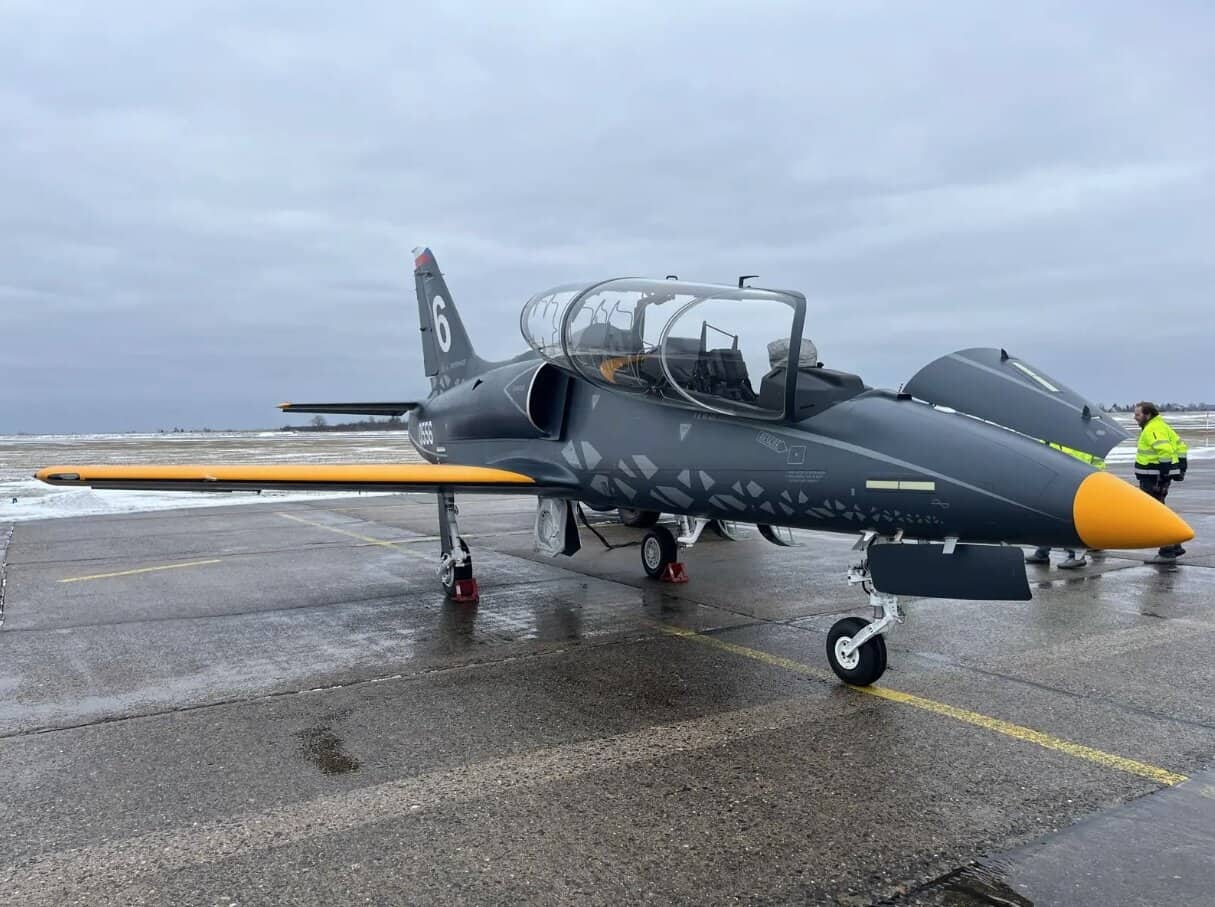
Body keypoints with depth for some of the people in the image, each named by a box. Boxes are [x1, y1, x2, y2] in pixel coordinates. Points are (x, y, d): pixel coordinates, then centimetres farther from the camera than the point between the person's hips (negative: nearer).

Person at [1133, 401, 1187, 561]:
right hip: (1154, 477, 11)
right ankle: (1175, 546, 25)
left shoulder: (1153, 429, -16)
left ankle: (1167, 551, -3)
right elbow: (1180, 446, 23)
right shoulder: (1161, 426, 17)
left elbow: (1165, 450, -28)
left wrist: (1163, 474, -25)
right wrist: (1181, 468, 21)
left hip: (1153, 479, -11)